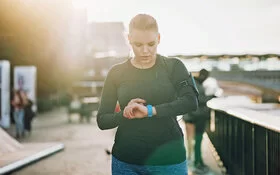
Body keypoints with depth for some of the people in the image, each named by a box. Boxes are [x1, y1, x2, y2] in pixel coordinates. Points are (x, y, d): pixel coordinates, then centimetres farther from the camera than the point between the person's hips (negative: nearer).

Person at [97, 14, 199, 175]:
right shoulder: (117, 73, 3)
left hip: (169, 160, -1)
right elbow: (102, 120, 4)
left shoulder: (173, 67, 0)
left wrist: (149, 110, -26)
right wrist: (125, 114, -16)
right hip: (126, 161, 1)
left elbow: (191, 101, -17)